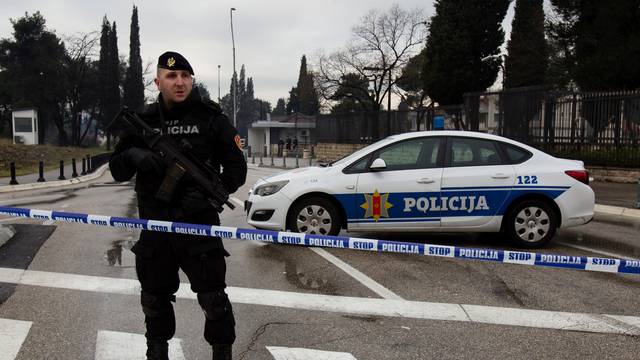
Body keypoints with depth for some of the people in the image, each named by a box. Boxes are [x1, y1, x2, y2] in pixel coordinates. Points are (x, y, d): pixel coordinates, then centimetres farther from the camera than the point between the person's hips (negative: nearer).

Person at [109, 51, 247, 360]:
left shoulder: (211, 117, -2)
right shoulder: (143, 120, 7)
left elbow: (237, 169, -3)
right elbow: (117, 170, 8)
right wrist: (134, 156, -15)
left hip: (199, 224, -3)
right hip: (155, 228, 4)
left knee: (213, 298, -2)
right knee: (155, 299, 17)